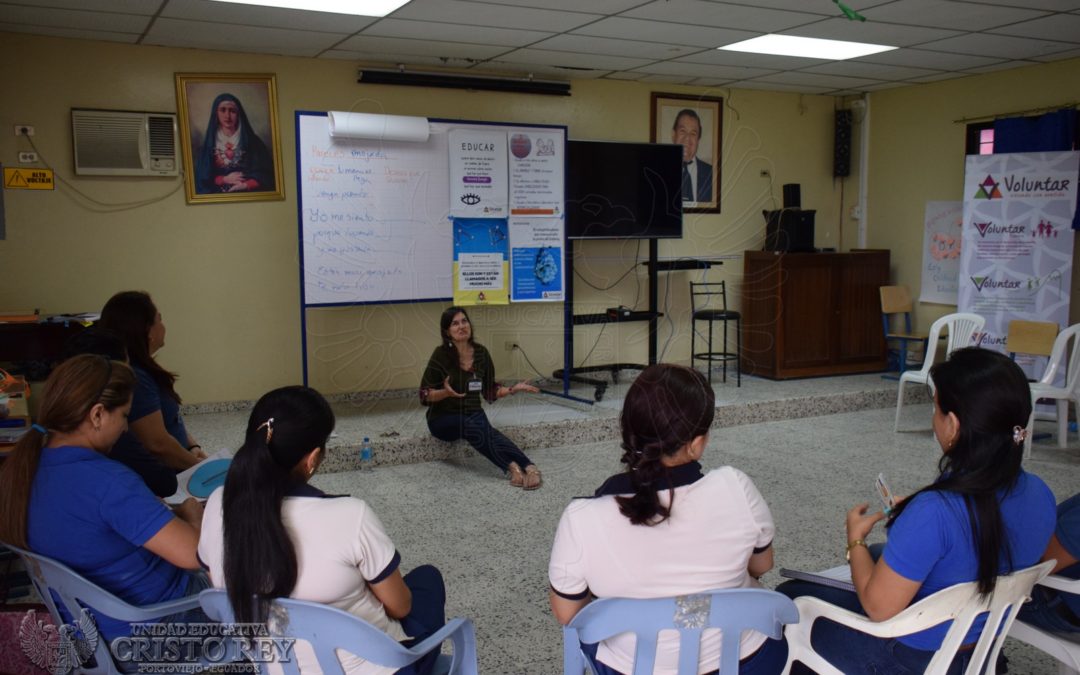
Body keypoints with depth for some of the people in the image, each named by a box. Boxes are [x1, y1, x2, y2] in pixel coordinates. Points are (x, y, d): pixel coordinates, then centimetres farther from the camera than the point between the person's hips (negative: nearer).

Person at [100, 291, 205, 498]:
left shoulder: (138, 371, 9)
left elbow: (167, 419, 17)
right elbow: (158, 444, -24)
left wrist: (192, 446, 2)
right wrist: (197, 465, -10)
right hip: (156, 487, -10)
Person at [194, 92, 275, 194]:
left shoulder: (252, 141, 6)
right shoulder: (209, 142, 10)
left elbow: (266, 172, 0)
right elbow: (202, 176, 8)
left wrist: (246, 185, -14)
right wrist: (224, 179, -7)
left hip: (248, 194, -1)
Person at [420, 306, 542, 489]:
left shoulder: (481, 353, 1)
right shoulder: (441, 354, -12)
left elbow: (490, 392, 9)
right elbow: (424, 395, -9)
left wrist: (513, 389, -6)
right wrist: (446, 392, -27)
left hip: (473, 414, 3)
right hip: (443, 418, -3)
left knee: (482, 427, -34)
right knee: (474, 427, -35)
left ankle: (529, 468, -49)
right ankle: (527, 467, -47)